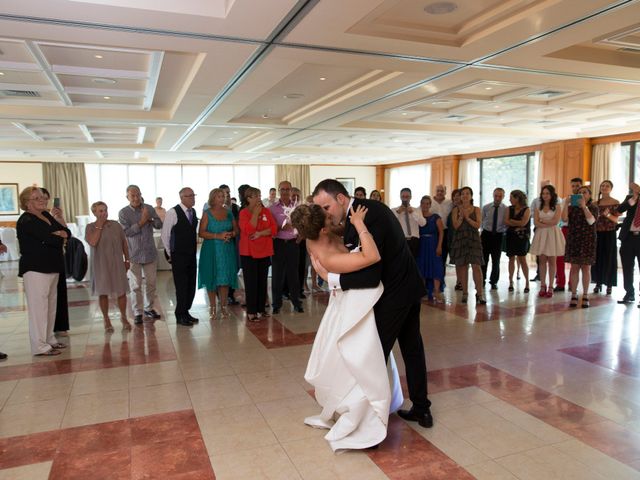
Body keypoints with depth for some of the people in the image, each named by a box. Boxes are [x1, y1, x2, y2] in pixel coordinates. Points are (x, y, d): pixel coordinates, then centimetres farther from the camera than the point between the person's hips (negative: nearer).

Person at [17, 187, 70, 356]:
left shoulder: (46, 216, 15)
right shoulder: (26, 221, -11)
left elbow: (67, 232, 8)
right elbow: (49, 238, -22)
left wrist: (59, 234, -14)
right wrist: (61, 238, -2)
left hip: (51, 268, 9)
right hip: (35, 269, -9)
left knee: (51, 305, 13)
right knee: (38, 306, -8)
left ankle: (49, 339, 22)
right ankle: (39, 346, -5)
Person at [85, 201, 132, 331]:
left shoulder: (116, 225, 4)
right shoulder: (90, 227, -1)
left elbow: (124, 243, 9)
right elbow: (92, 242, -19)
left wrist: (127, 260, 9)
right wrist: (99, 226, -13)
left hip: (117, 263, 1)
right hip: (100, 265, -1)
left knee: (121, 291, 2)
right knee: (103, 292, 5)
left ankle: (123, 317, 18)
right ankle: (106, 319, 20)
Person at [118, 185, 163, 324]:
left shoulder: (149, 208, 4)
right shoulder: (123, 212, -5)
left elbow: (159, 225, 3)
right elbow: (126, 232, -14)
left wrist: (150, 220, -15)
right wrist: (141, 222, -21)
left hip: (150, 253, 3)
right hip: (133, 254, -3)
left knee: (151, 283, 11)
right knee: (136, 286, 3)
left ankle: (148, 308, 27)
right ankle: (137, 313, 14)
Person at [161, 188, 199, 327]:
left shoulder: (193, 212, 8)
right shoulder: (173, 212, -12)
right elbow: (165, 234, -8)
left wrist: (194, 249, 13)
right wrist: (170, 254, -2)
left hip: (192, 255, 6)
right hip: (179, 256, -6)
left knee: (191, 284, 10)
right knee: (181, 285, -1)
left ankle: (185, 312, 25)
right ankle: (180, 316, 12)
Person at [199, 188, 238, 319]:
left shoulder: (228, 212, 8)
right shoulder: (207, 214, -2)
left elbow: (236, 229, 12)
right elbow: (201, 233, -10)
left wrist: (231, 234, -10)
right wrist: (218, 236, -18)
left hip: (227, 250, 3)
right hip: (212, 250, -3)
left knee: (225, 278, 4)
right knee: (212, 278, 1)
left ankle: (223, 307, 14)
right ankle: (213, 308, 13)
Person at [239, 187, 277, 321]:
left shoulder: (266, 211, 7)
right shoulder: (244, 212, -5)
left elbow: (274, 228, -1)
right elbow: (248, 230, -19)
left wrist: (260, 233, -15)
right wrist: (256, 213, -15)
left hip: (264, 252, 4)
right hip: (249, 252, -4)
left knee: (262, 281, 9)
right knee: (251, 283, 0)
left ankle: (261, 309, 19)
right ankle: (251, 312, 6)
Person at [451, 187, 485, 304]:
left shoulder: (476, 209, 7)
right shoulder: (456, 209, 6)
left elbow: (478, 225, -4)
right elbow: (455, 226, -2)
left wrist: (467, 217, -14)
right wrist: (461, 216, -16)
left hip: (473, 239, -1)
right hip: (460, 239, 1)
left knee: (476, 266, -9)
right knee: (462, 266, 2)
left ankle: (479, 293, -7)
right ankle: (465, 292, 13)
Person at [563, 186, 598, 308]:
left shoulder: (593, 208, 3)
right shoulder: (572, 207, 7)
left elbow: (591, 221, -15)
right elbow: (564, 218, -9)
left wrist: (584, 206, -19)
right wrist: (566, 204, -14)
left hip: (587, 241, -1)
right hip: (573, 240, 2)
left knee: (586, 268, 2)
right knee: (574, 267, 3)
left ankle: (585, 296, 9)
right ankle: (574, 295, 9)